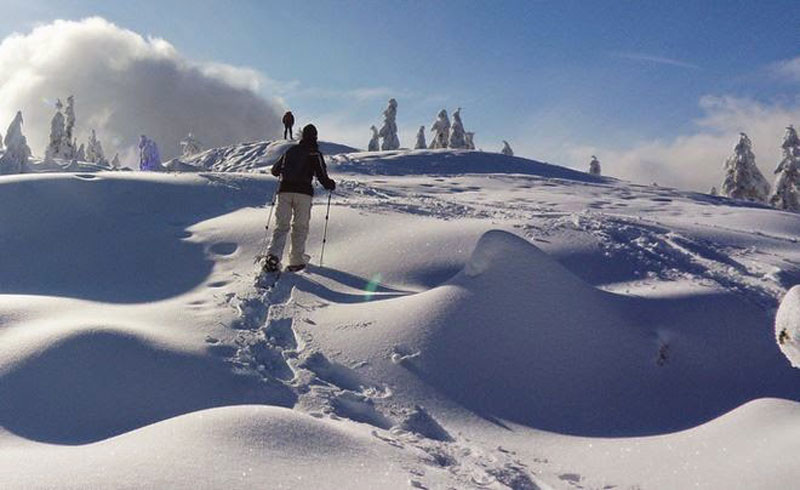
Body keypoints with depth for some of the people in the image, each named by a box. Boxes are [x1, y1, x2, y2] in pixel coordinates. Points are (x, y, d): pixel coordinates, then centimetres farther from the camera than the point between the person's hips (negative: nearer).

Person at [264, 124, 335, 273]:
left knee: (281, 225, 3)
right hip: (303, 192, -3)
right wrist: (330, 184, 16)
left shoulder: (291, 151, 17)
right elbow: (322, 175, -3)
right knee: (300, 226, 6)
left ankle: (273, 255, -16)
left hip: (285, 190, 3)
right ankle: (296, 260, 5)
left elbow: (275, 170, 23)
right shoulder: (315, 153, 4)